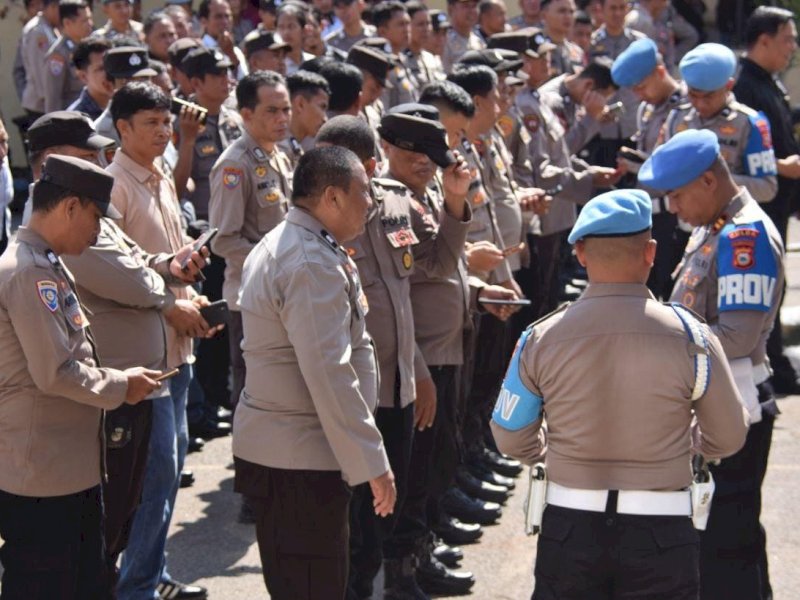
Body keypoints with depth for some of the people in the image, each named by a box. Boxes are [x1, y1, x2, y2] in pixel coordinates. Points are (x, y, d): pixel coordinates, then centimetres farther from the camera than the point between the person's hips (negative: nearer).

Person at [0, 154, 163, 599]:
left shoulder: (46, 266, 13)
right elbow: (54, 374, -23)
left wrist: (119, 381, 8)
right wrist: (122, 385, -10)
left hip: (72, 467, 10)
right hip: (42, 476, -10)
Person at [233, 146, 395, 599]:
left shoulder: (280, 245, 15)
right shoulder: (314, 264, -20)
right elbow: (329, 375, -26)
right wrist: (372, 464, -23)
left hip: (272, 447, 11)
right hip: (301, 460, -11)